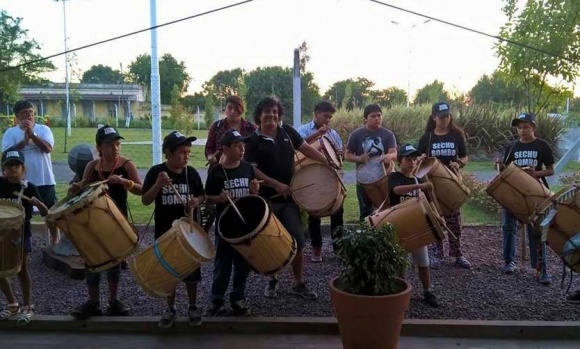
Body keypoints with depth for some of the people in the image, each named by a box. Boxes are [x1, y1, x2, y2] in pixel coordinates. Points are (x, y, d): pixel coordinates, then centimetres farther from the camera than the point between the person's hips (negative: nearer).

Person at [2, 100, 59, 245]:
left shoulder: (43, 129, 2)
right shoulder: (11, 132, 1)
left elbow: (48, 148, -13)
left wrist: (32, 134, -22)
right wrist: (25, 140, -20)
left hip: (45, 180, 0)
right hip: (22, 181, 0)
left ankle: (55, 240, 26)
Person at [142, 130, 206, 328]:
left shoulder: (191, 173, -3)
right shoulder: (156, 172, -9)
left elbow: (202, 195, 8)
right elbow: (145, 201, -10)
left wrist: (197, 201, -15)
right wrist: (158, 184, -26)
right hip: (165, 231, -1)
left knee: (191, 269, 9)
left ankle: (192, 307, 27)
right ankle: (170, 309, 27)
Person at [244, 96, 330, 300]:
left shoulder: (287, 131, 4)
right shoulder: (253, 141, -7)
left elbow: (306, 149, 9)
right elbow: (251, 169, -14)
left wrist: (328, 164, -2)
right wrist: (276, 184, -22)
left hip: (289, 197, 3)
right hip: (266, 199, -3)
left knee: (297, 241, 5)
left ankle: (299, 284, 19)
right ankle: (272, 281, 27)